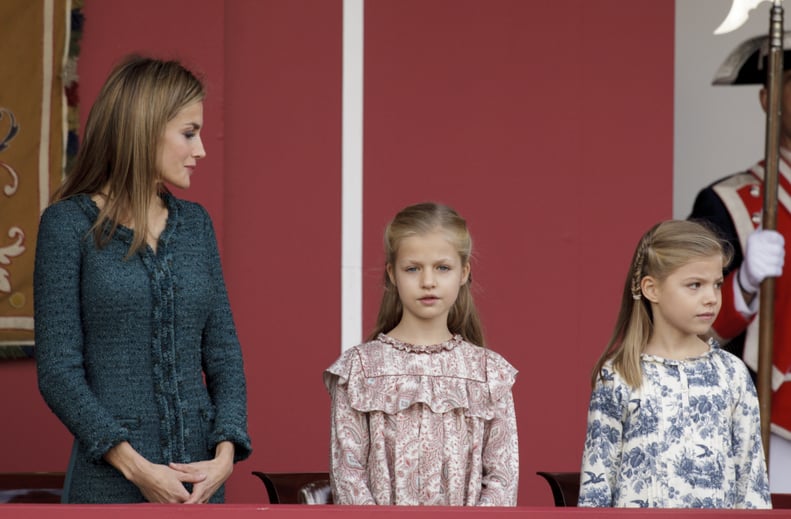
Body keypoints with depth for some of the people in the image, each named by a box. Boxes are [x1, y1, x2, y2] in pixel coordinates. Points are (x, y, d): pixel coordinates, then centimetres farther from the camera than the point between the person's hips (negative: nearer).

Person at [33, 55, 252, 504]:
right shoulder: (69, 225, -4)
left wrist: (225, 454, -6)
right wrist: (135, 466, -16)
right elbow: (58, 370, -8)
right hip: (110, 483, -4)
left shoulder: (195, 224, 10)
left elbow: (224, 354, 10)